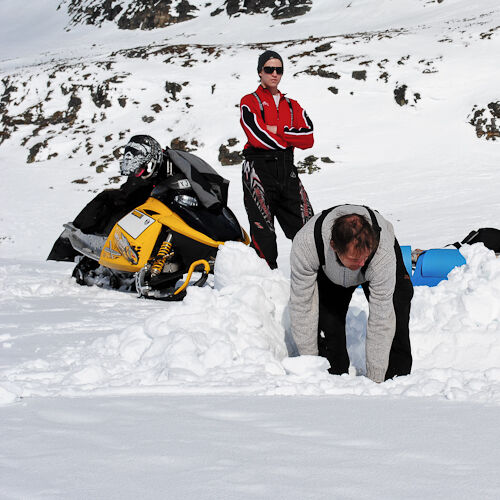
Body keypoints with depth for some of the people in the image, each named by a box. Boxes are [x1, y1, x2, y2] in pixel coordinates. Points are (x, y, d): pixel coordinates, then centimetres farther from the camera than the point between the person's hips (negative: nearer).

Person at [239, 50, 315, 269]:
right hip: (259, 167, -5)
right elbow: (258, 137, -9)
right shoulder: (249, 102, 6)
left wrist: (278, 131, -6)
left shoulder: (292, 106, 21)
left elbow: (308, 138, 5)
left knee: (306, 226, -2)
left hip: (287, 169, 5)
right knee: (263, 229, -12)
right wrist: (289, 140, 0)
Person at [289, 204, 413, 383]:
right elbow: (302, 305, -30)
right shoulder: (304, 245, -44)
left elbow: (381, 321, -37)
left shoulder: (383, 253, -45)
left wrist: (375, 380, -33)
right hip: (329, 270, 1)